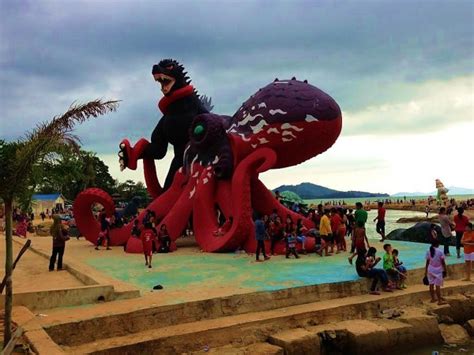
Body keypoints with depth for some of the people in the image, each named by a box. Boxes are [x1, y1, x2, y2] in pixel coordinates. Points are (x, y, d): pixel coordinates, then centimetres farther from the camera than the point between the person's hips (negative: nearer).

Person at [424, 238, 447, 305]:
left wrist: (426, 271, 10)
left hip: (430, 270, 4)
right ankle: (439, 300, 6)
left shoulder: (428, 251, -2)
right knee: (437, 286, 0)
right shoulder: (440, 252, -14)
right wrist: (445, 270, 5)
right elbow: (443, 262, -8)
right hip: (438, 270, -4)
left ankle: (433, 298, 25)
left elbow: (427, 262, 2)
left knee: (431, 284, 12)